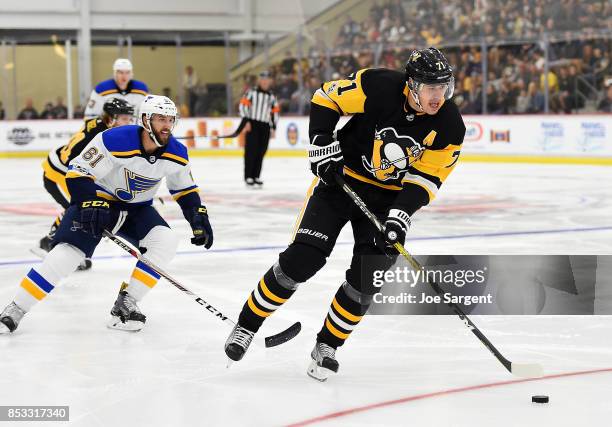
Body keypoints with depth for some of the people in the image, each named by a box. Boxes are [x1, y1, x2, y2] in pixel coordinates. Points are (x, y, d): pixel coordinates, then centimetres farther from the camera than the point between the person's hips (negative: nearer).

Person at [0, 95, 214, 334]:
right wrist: (90, 205, -34)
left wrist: (200, 219, -7)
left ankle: (125, 305, -11)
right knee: (68, 252, -21)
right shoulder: (115, 141, -29)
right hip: (97, 198, -5)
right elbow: (78, 172, -23)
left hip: (136, 207, 5)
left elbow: (185, 189, 5)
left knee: (166, 241, -20)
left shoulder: (176, 154, -12)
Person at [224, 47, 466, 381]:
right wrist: (323, 146, -18)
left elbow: (425, 179, -11)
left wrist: (400, 216, -23)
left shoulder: (449, 126, -15)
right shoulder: (380, 87, -23)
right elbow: (325, 98, -10)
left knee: (367, 276, -9)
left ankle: (327, 346, 11)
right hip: (341, 178, -2)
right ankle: (246, 326, 7)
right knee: (302, 258, -10)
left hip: (389, 196, 3)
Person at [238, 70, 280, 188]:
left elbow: (275, 113, 17)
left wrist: (273, 128, 9)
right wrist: (246, 121, -15)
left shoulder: (272, 97, 16)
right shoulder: (251, 92, 1)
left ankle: (255, 177, 10)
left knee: (261, 152, 3)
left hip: (265, 126, 5)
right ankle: (248, 177, -10)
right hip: (252, 124, -5)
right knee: (251, 150, -10)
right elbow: (243, 106, -7)